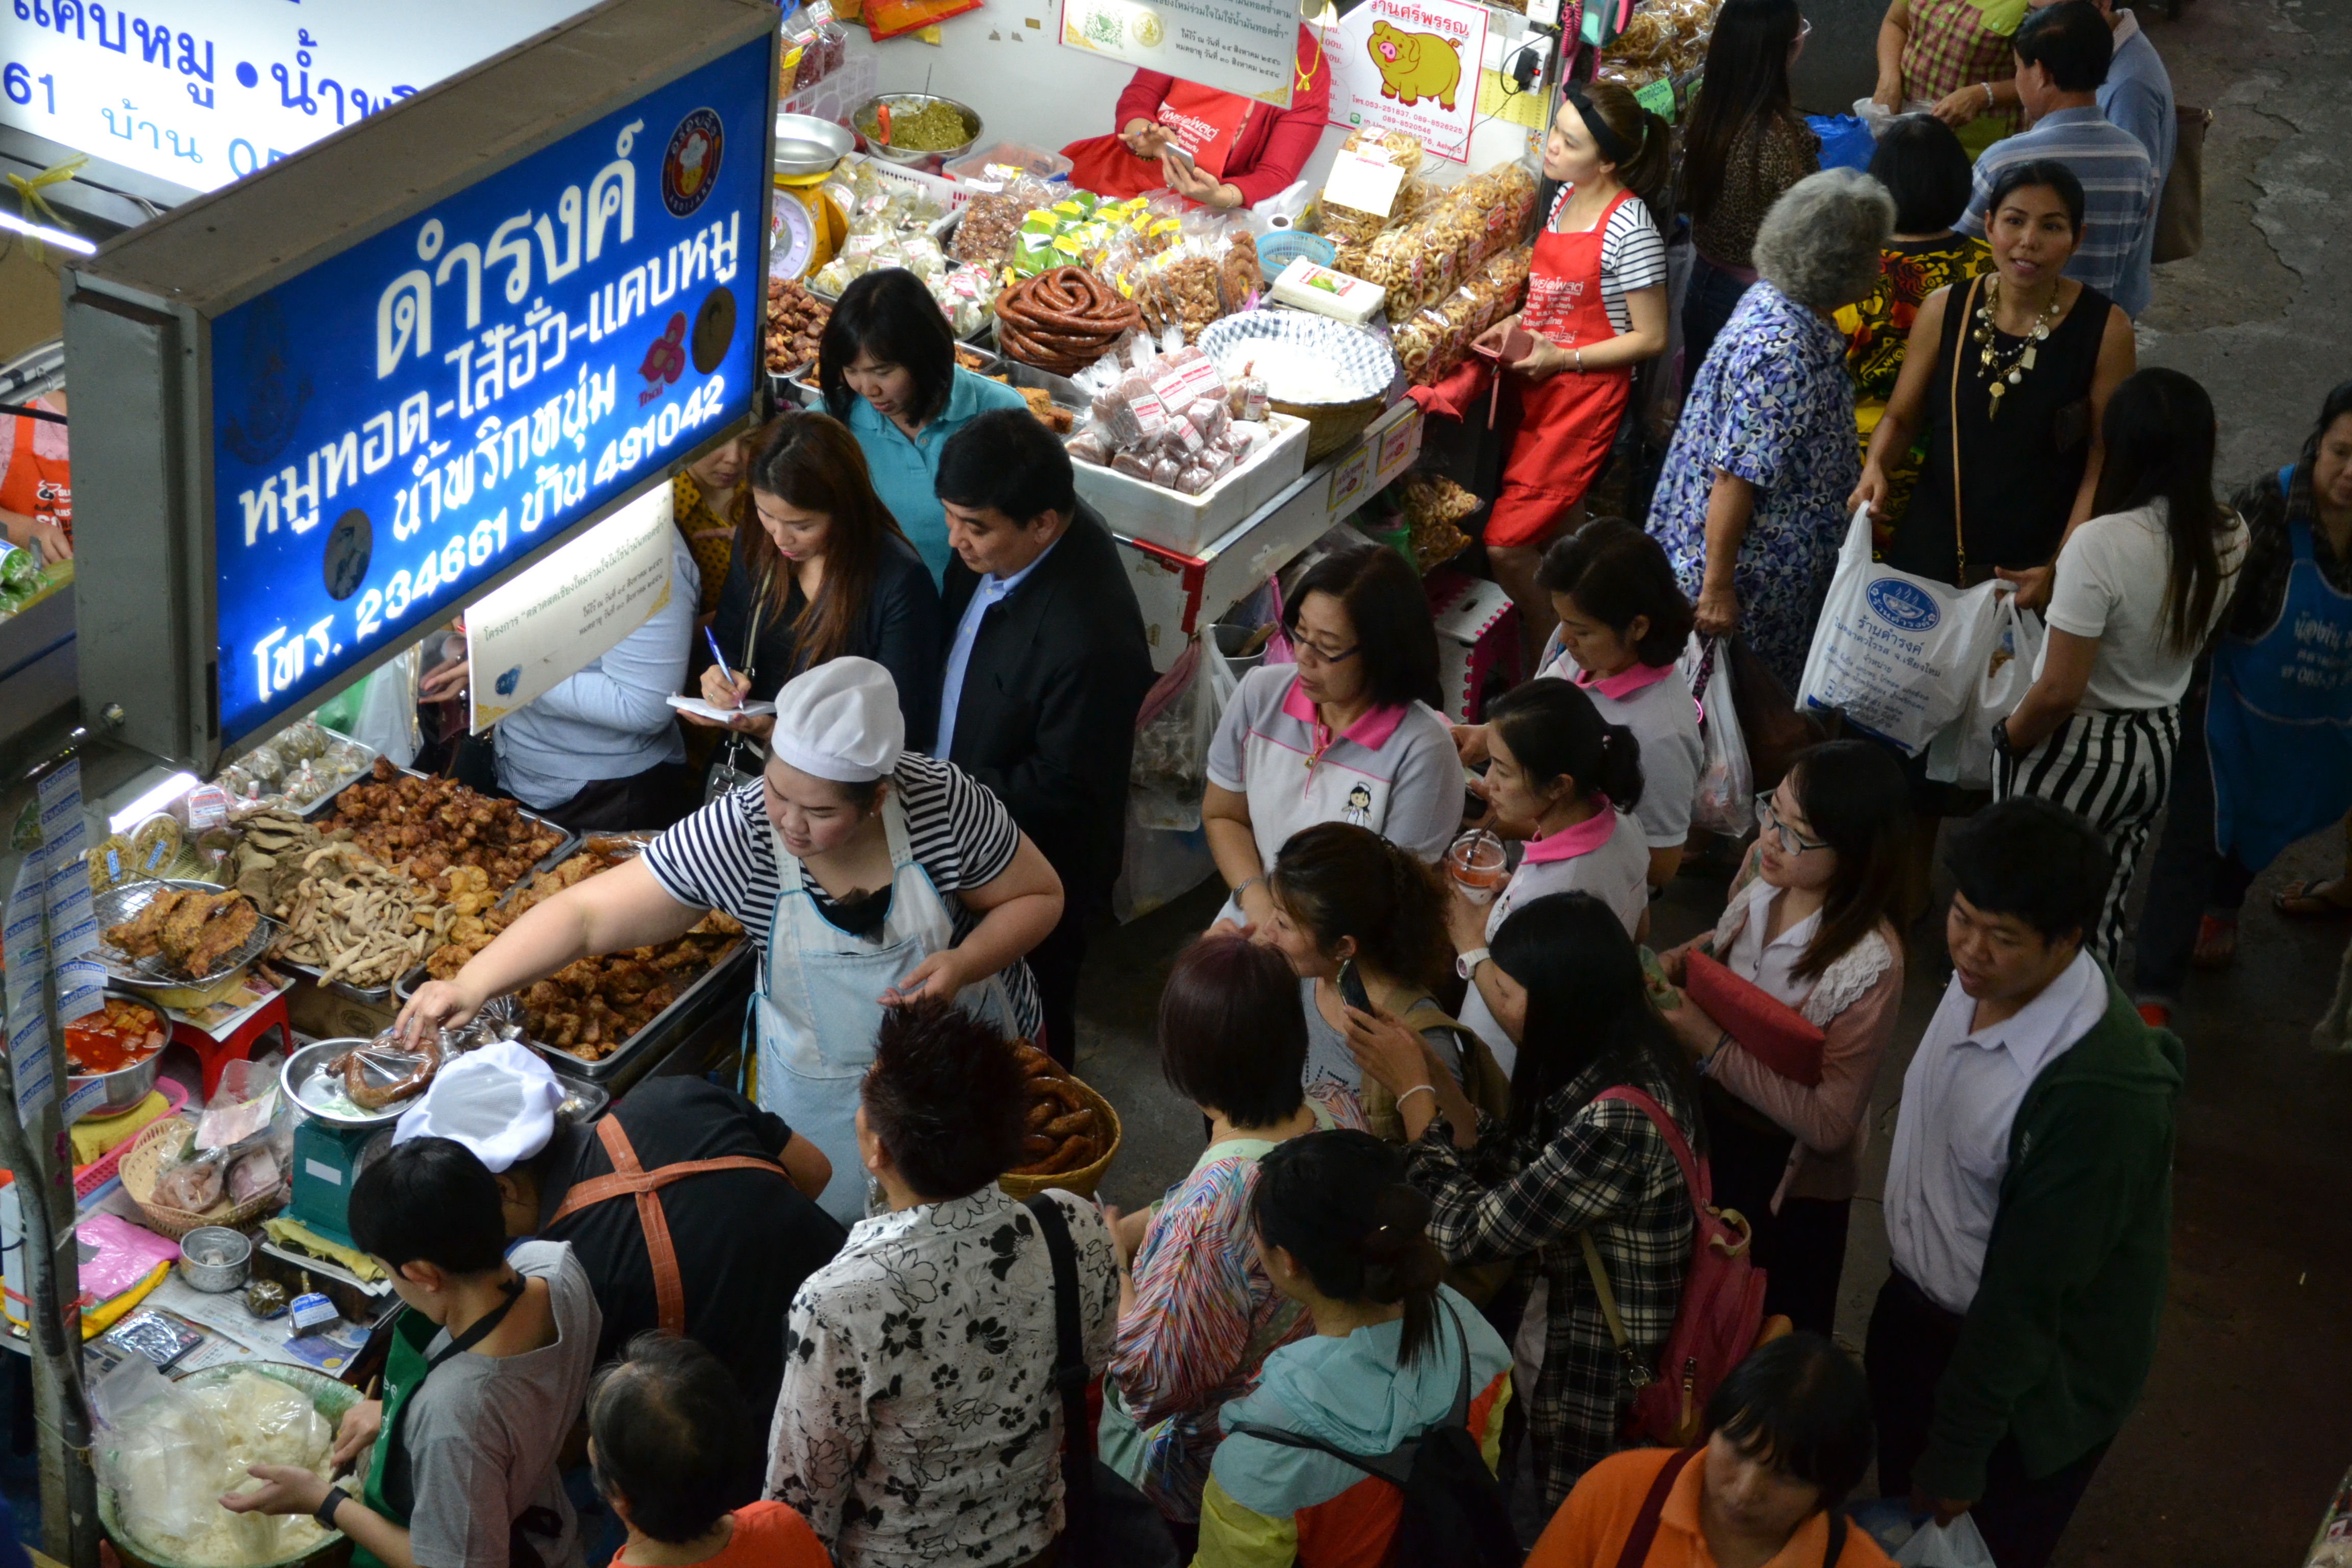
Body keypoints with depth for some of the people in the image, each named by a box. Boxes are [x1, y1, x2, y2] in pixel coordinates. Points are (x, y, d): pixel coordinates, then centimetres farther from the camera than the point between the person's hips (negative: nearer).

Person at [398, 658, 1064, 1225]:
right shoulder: (735, 836, -28)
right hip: (823, 1088, -1)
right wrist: (470, 986, -38)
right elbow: (586, 913, -26)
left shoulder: (946, 802, -28)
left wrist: (963, 965, -30)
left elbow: (1039, 896, -12)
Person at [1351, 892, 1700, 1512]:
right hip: (1544, 1325, 8)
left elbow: (1468, 1232, -24)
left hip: (1595, 1385, -8)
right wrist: (1430, 1072, -5)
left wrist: (1411, 1092, -15)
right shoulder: (1608, 1059, -5)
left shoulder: (1619, 1123, -31)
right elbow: (1511, 1176, 4)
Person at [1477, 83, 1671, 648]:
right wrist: (1519, 321, 5)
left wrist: (1564, 358, -17)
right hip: (1540, 387, 8)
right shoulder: (1565, 197, 5)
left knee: (1506, 543, -8)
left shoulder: (1630, 231, -20)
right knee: (1553, 531, 15)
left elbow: (1650, 337, -15)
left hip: (1588, 393, -8)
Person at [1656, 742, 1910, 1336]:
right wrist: (1673, 965, -13)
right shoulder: (1764, 876, -17)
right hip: (1718, 1127, 6)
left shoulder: (1868, 968, -35)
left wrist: (1713, 1047, -31)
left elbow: (1829, 1124, -29)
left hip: (1792, 1174, -6)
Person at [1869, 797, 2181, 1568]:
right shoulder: (1979, 981, -11)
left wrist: (1961, 1453, -18)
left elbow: (2028, 1290, -27)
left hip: (2026, 1374, -7)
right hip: (1918, 1308, 7)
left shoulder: (2100, 1090, -35)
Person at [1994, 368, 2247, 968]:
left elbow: (2059, 691, -28)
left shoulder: (2101, 545, -31)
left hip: (2073, 754, -6)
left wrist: (2009, 740, -7)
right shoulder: (2231, 537, -10)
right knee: (2103, 909, 24)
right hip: (2159, 750, 6)